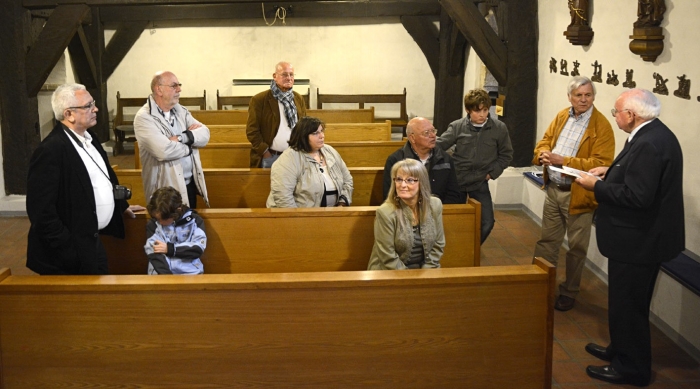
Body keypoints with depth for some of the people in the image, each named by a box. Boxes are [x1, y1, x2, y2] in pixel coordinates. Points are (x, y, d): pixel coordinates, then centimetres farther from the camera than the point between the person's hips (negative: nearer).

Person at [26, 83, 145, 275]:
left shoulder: (88, 137, 7)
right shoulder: (51, 151, -21)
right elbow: (41, 211, -23)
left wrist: (122, 205, 29)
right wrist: (69, 250, -22)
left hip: (93, 243, 9)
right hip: (70, 252, -9)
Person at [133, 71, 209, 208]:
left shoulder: (180, 110, 8)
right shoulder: (144, 117, -15)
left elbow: (204, 134, -3)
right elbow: (164, 151, -28)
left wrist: (182, 138, -20)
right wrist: (189, 147, -10)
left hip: (191, 183, 7)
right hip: (166, 188, -7)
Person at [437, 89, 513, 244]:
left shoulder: (499, 128, -7)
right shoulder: (457, 127, -8)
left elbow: (506, 155, 3)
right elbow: (438, 146, -8)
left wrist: (492, 173, -5)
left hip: (480, 183, 1)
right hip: (456, 180, 0)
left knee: (487, 222, -3)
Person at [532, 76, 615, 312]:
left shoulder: (601, 126, -14)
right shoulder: (561, 117, 7)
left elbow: (601, 163, -20)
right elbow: (545, 141, 14)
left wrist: (564, 161, -25)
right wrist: (543, 153, -11)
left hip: (578, 195, -5)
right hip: (553, 189, 6)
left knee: (576, 247, 9)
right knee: (547, 240, 16)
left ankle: (569, 292, 24)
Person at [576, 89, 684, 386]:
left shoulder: (649, 144, -26)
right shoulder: (654, 133, 6)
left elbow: (637, 196, -29)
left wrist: (597, 186, -18)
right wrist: (612, 171, 8)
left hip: (638, 241, -10)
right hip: (644, 236, 10)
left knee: (627, 304, 3)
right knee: (629, 302, 23)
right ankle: (621, 350, 39)